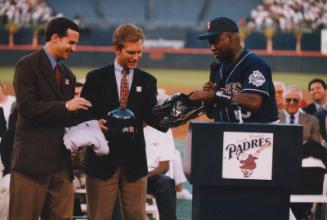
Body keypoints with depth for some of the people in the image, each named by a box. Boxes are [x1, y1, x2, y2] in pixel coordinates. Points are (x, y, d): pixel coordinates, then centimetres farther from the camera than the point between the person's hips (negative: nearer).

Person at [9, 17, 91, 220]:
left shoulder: (68, 75, 19)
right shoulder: (27, 66, -5)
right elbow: (26, 107, -16)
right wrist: (65, 106, -20)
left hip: (61, 159, 7)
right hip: (33, 157, -7)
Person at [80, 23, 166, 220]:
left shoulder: (147, 81, 8)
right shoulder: (96, 78, 2)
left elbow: (151, 116, -3)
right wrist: (95, 123, -21)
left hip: (134, 161, 2)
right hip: (102, 159, -2)